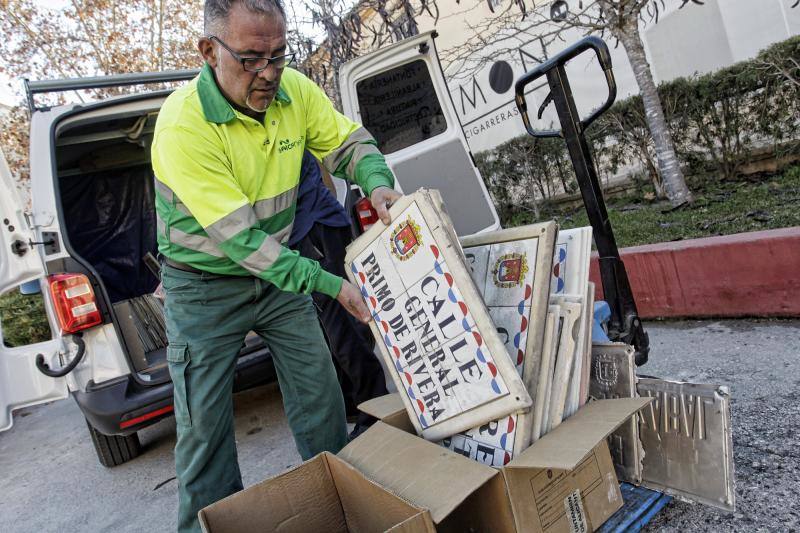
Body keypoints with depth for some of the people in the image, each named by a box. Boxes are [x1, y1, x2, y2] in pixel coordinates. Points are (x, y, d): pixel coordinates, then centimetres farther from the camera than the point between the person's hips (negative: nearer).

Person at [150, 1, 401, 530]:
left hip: (278, 271, 5)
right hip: (206, 285, -4)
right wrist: (332, 285, -30)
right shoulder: (184, 124, -27)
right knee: (205, 426, 4)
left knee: (320, 397, 9)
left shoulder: (294, 90, -11)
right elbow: (238, 238, -29)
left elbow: (350, 140, 3)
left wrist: (377, 183, -21)